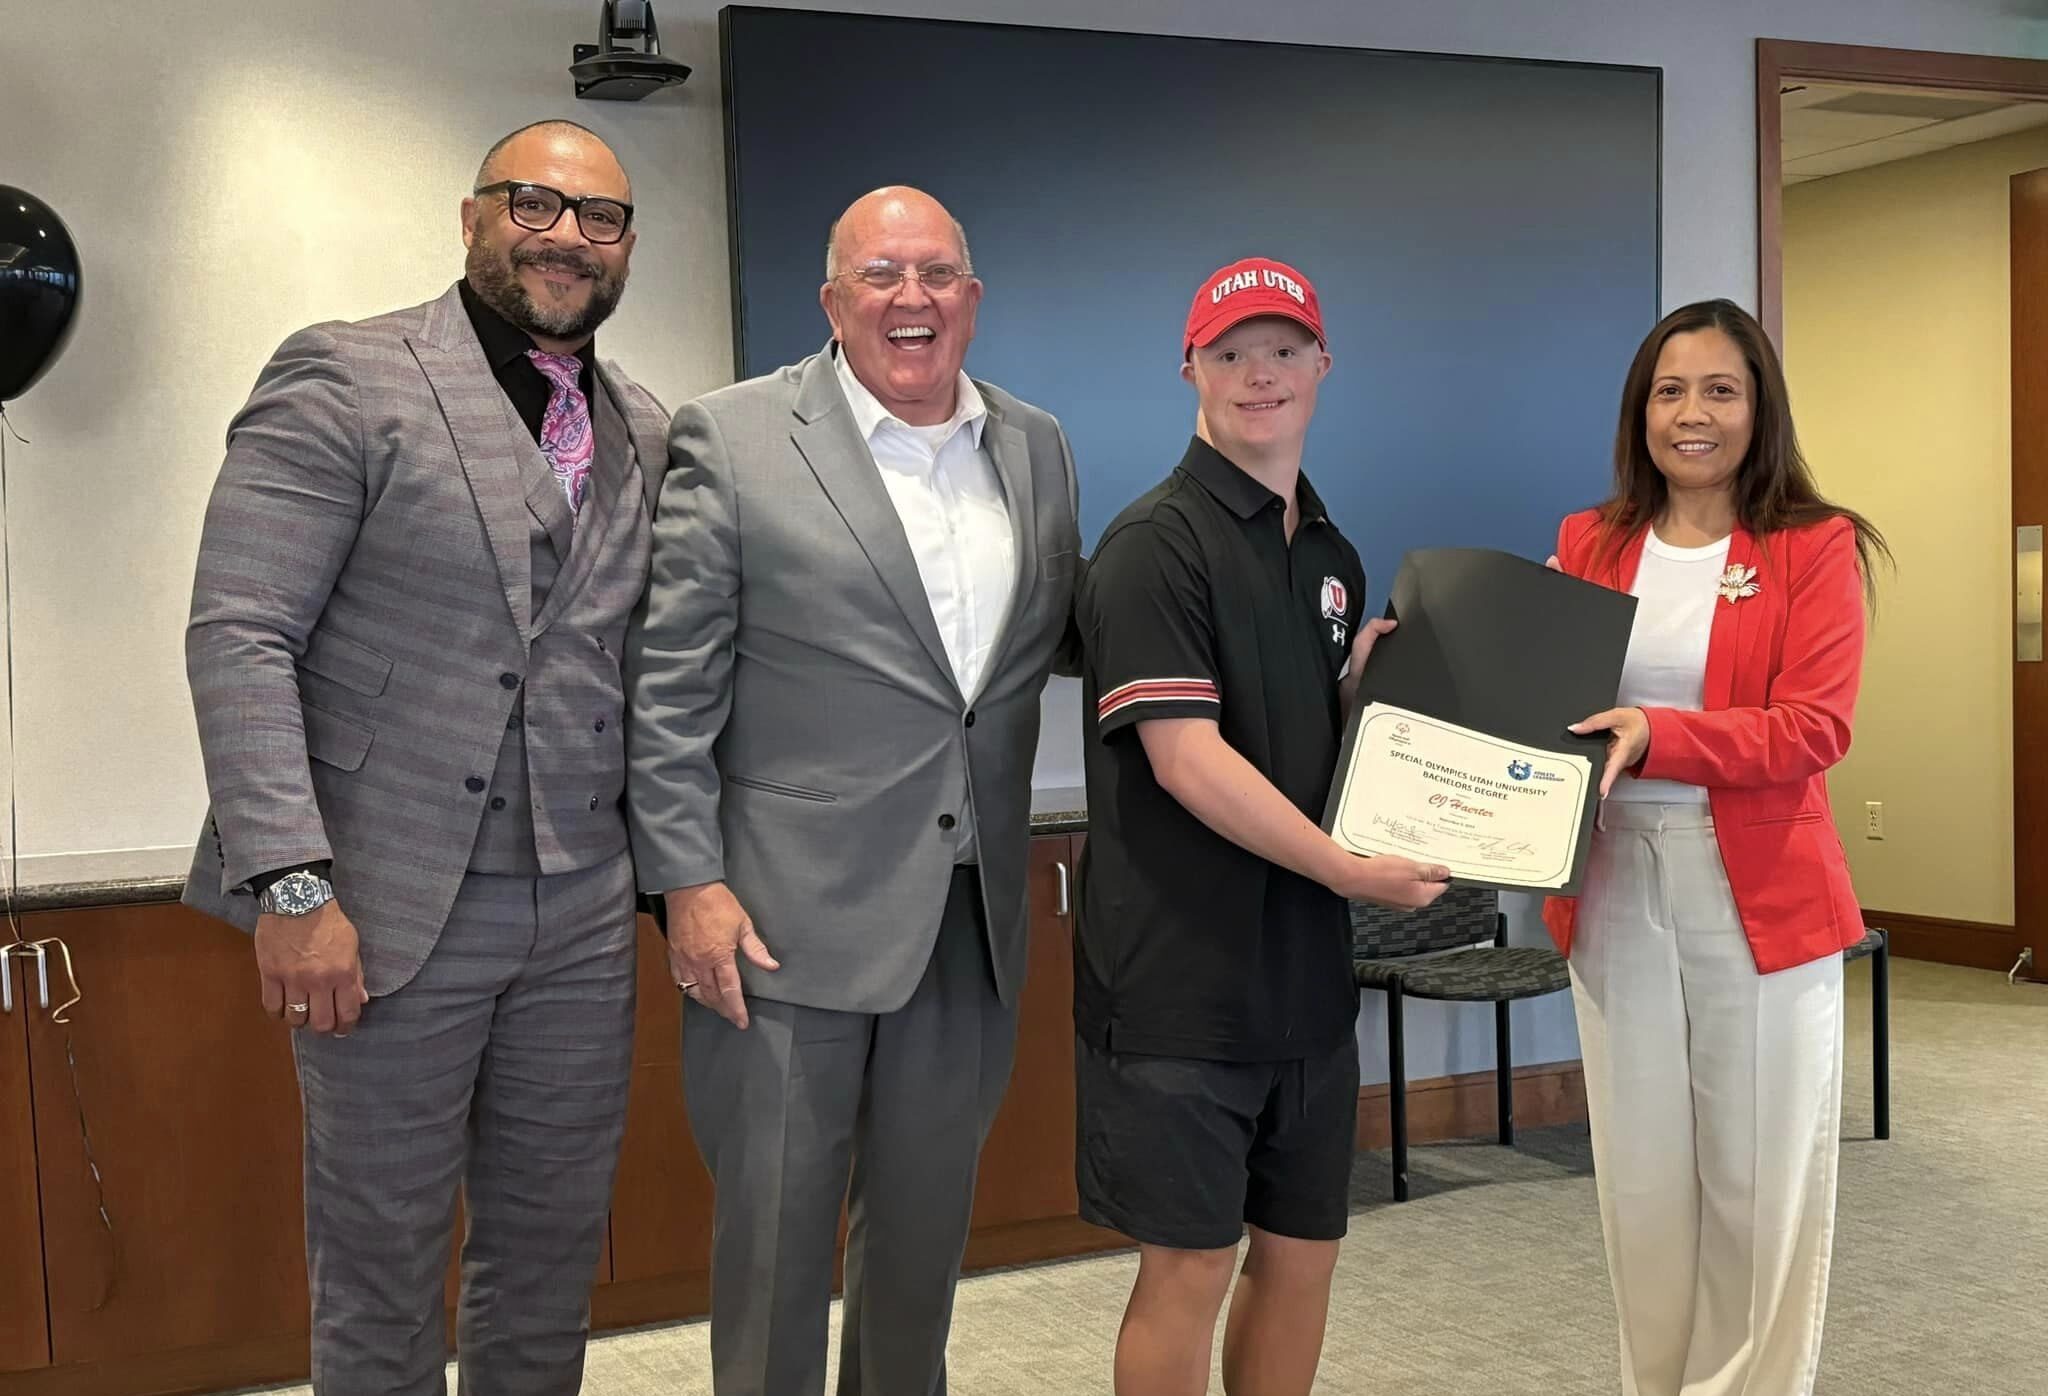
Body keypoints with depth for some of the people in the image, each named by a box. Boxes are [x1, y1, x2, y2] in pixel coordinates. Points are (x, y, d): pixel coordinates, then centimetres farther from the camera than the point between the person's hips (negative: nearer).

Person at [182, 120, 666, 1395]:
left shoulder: (649, 434, 11)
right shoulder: (344, 380, -5)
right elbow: (239, 636, -11)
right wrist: (292, 886, -18)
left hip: (585, 911, 5)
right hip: (392, 906, -4)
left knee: (554, 1251, 15)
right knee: (382, 1257, 9)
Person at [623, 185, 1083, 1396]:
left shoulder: (1038, 449, 10)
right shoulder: (732, 442, -6)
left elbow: (1067, 636, 15)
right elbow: (670, 685, -7)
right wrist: (689, 882, -12)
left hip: (972, 917, 5)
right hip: (790, 917, -4)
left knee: (928, 1219, 17)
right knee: (776, 1227, 6)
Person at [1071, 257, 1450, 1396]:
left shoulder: (1334, 556, 13)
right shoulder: (1158, 544, -11)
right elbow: (1186, 758, -19)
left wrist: (1366, 683, 1)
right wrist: (1348, 869, -18)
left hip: (1308, 970, 7)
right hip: (1181, 976, -7)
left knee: (1304, 1250, 15)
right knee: (1190, 1264, 2)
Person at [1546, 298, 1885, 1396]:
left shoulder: (1815, 546, -3)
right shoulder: (1587, 544, 9)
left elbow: (1815, 729, -13)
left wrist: (1655, 736, -25)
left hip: (1763, 895, -3)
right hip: (1614, 888, 3)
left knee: (1757, 1178, 6)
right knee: (1641, 1172, 11)